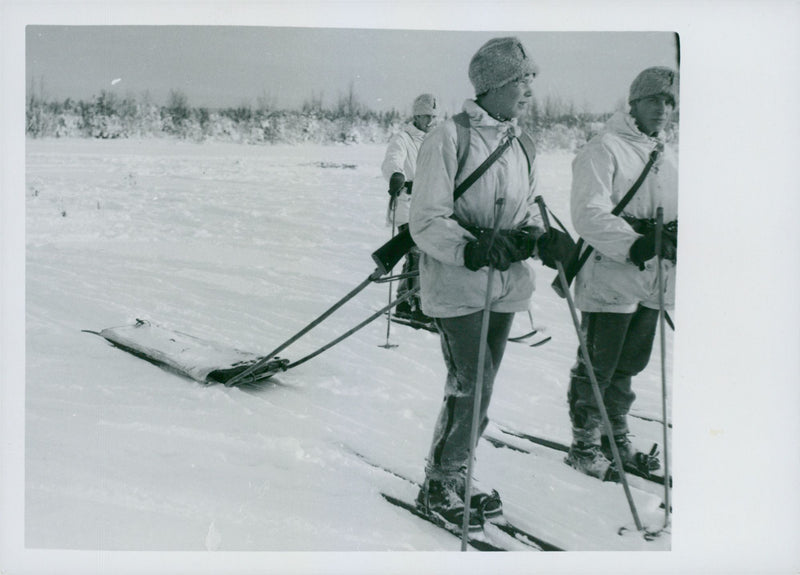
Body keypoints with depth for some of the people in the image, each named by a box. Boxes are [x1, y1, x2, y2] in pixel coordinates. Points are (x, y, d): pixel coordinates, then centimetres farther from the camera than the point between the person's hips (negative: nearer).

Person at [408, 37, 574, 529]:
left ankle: (455, 479, 28)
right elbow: (427, 221, -13)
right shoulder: (450, 138, -11)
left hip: (506, 284, 7)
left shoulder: (522, 146, 10)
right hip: (457, 284, -7)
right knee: (471, 387, -8)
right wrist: (471, 250, -30)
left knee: (479, 389, 12)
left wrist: (544, 240, -5)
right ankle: (438, 487, 10)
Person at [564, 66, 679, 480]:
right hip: (610, 279, -7)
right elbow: (589, 214, -21)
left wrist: (675, 236, -2)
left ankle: (616, 439, 32)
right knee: (596, 367, 2)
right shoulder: (604, 149, -9)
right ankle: (585, 446, 16)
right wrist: (634, 244, -34)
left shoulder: (668, 156, 16)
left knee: (629, 365, 17)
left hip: (653, 280, 8)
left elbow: (674, 214, 21)